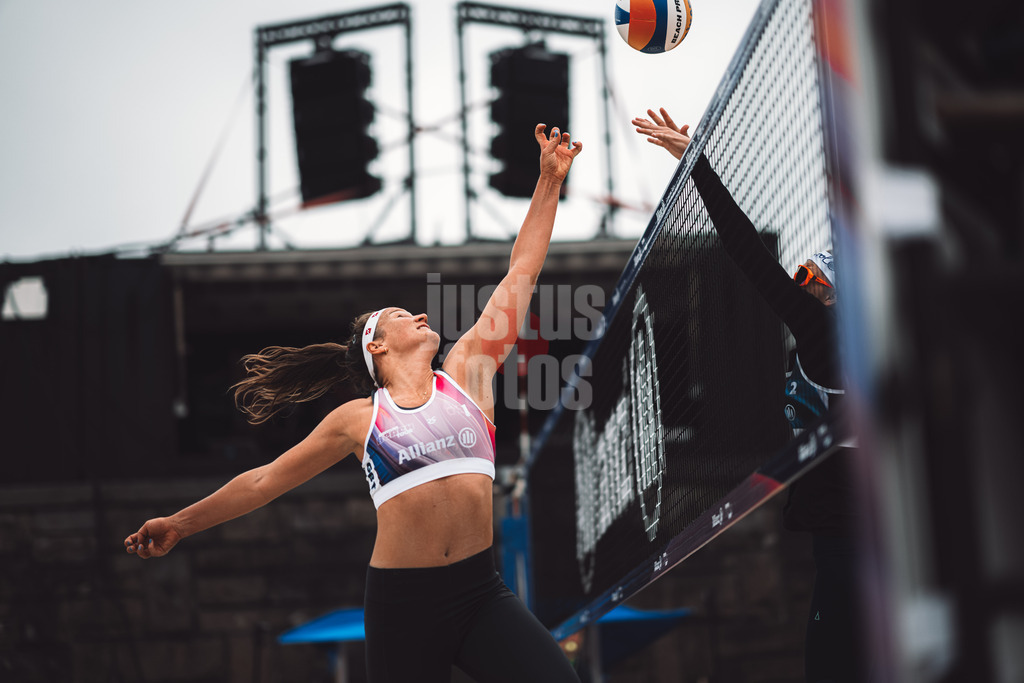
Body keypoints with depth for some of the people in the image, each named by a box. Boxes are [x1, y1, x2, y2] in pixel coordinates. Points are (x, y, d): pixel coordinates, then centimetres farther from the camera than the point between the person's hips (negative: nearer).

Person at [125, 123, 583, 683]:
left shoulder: (465, 373, 11)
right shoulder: (357, 419, 8)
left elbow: (521, 273, 13)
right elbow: (266, 480, 20)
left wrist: (549, 183, 14)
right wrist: (182, 524, 27)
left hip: (481, 593, 1)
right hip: (402, 603, -1)